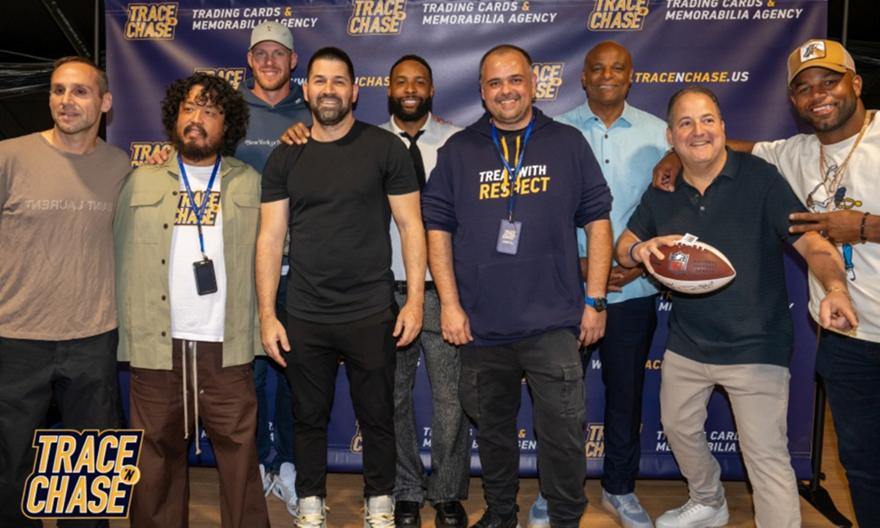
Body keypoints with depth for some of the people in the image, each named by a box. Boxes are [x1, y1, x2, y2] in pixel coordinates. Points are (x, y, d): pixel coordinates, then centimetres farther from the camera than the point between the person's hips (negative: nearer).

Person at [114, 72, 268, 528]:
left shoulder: (250, 183, 6)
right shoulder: (141, 182, 8)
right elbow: (122, 261, 9)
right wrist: (127, 334, 3)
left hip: (227, 349, -1)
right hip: (156, 350, 1)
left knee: (240, 462, 3)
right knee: (156, 465, 11)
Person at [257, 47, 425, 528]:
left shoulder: (385, 148, -2)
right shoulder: (284, 158, 5)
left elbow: (410, 225, -2)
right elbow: (270, 238, 4)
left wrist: (415, 299, -7)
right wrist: (267, 314, -1)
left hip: (371, 314, -2)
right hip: (303, 318, 2)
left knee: (377, 416, 10)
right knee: (308, 417, 13)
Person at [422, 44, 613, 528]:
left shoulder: (568, 143, 4)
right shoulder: (458, 151, 6)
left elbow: (597, 220, 3)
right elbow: (437, 228, 4)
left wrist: (595, 300, -1)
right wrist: (450, 304, -3)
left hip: (554, 324, -1)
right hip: (481, 325, 2)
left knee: (563, 430, 2)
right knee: (492, 427, 15)